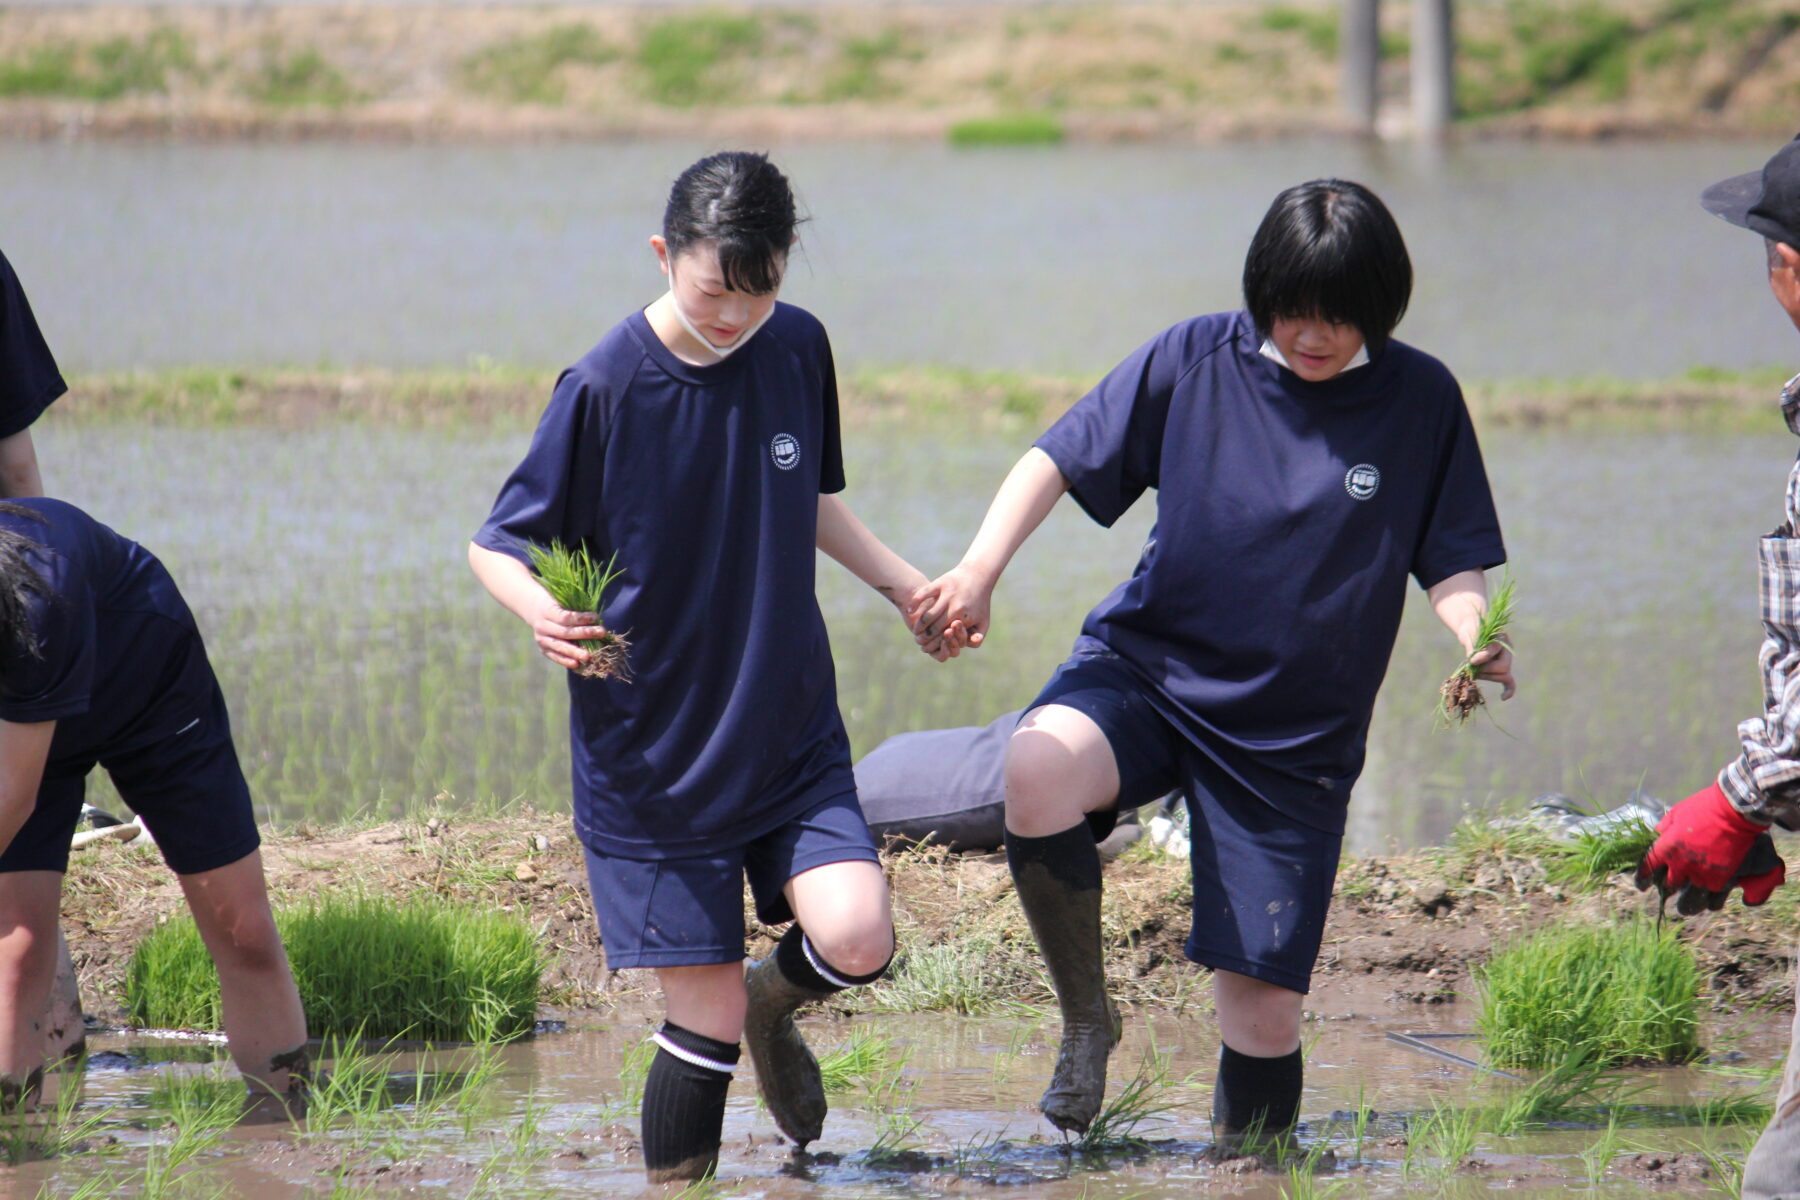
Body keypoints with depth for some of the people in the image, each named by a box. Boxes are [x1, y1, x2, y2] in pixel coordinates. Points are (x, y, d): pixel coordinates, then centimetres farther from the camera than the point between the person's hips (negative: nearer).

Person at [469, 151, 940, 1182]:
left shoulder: (798, 350, 0)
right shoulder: (605, 388, -14)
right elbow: (497, 546, -7)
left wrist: (907, 586, 8)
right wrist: (542, 611, -28)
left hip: (791, 728, 3)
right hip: (655, 749, -3)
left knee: (856, 939, -16)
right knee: (705, 1018, -5)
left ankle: (774, 1001, 18)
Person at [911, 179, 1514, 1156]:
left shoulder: (1420, 402, -2)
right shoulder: (1198, 360, -2)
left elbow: (1452, 566, 2)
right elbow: (1060, 459, 1)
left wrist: (1479, 638, -21)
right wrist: (980, 570, -15)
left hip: (1292, 740, 0)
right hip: (1148, 670, 0)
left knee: (1261, 1003, -3)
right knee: (1039, 767, -33)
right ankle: (1086, 1017, -12)